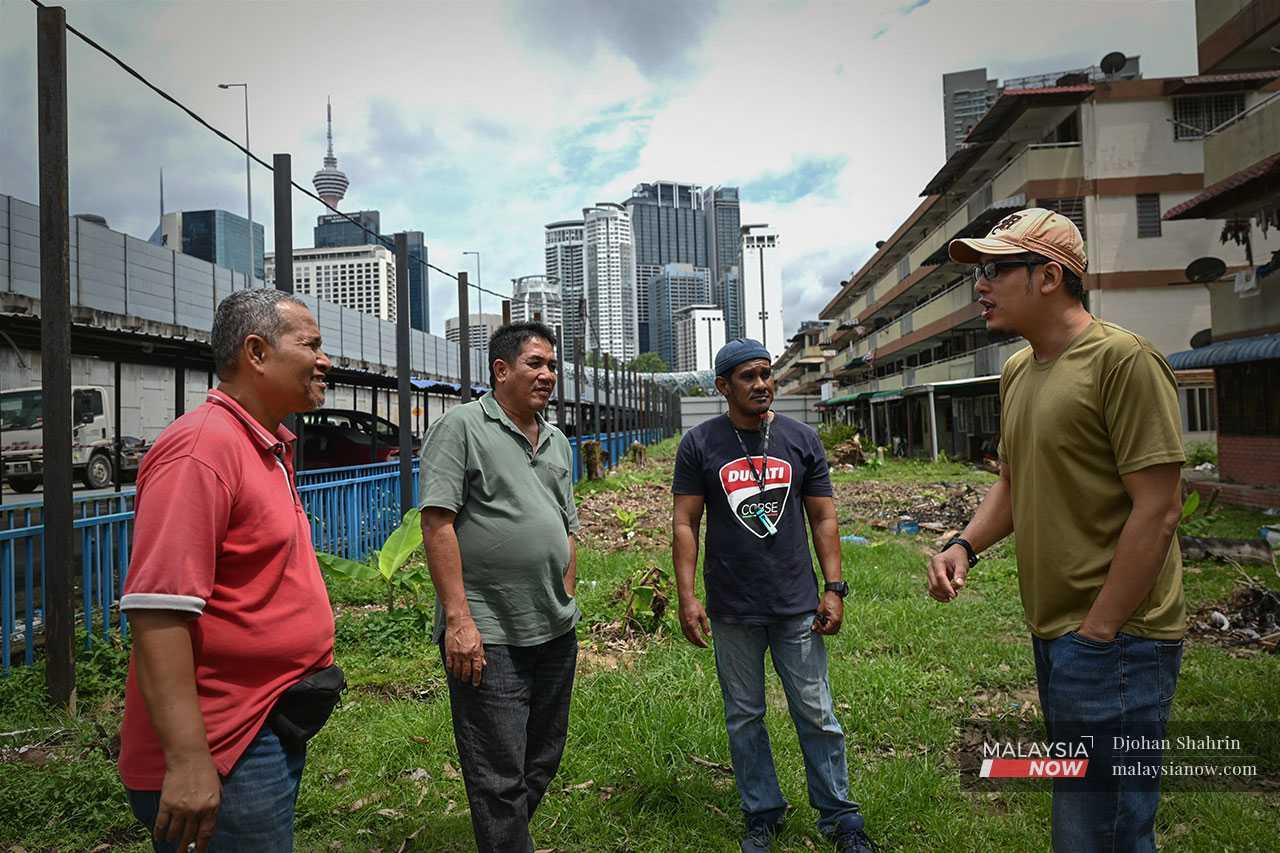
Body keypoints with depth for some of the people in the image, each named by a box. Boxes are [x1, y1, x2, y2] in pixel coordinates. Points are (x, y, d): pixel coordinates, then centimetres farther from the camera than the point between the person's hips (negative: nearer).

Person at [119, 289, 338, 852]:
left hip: (275, 732, 10)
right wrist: (188, 761, -28)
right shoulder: (203, 447, -20)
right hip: (223, 757, -9)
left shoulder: (269, 449, 11)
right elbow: (156, 609, -26)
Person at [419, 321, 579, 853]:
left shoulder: (557, 442, 14)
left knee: (543, 759, 19)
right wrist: (459, 619, -18)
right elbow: (437, 523, -14)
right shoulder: (462, 426, -7)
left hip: (556, 633, 7)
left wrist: (565, 603, 13)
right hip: (489, 636, -7)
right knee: (500, 778, 2)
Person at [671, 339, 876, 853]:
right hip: (732, 611, 0)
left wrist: (834, 588, -2)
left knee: (817, 716, 8)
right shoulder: (699, 444, -2)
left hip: (797, 605, 1)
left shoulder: (802, 440, 3)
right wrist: (686, 596, -9)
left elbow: (823, 519, 5)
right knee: (744, 718, 12)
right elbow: (684, 523, -3)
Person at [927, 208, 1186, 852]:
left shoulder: (1124, 360, -15)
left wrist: (1097, 633, -17)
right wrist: (964, 546, 2)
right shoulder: (1017, 372, 11)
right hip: (1051, 632, 9)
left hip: (1114, 638, -9)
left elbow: (1157, 511, -19)